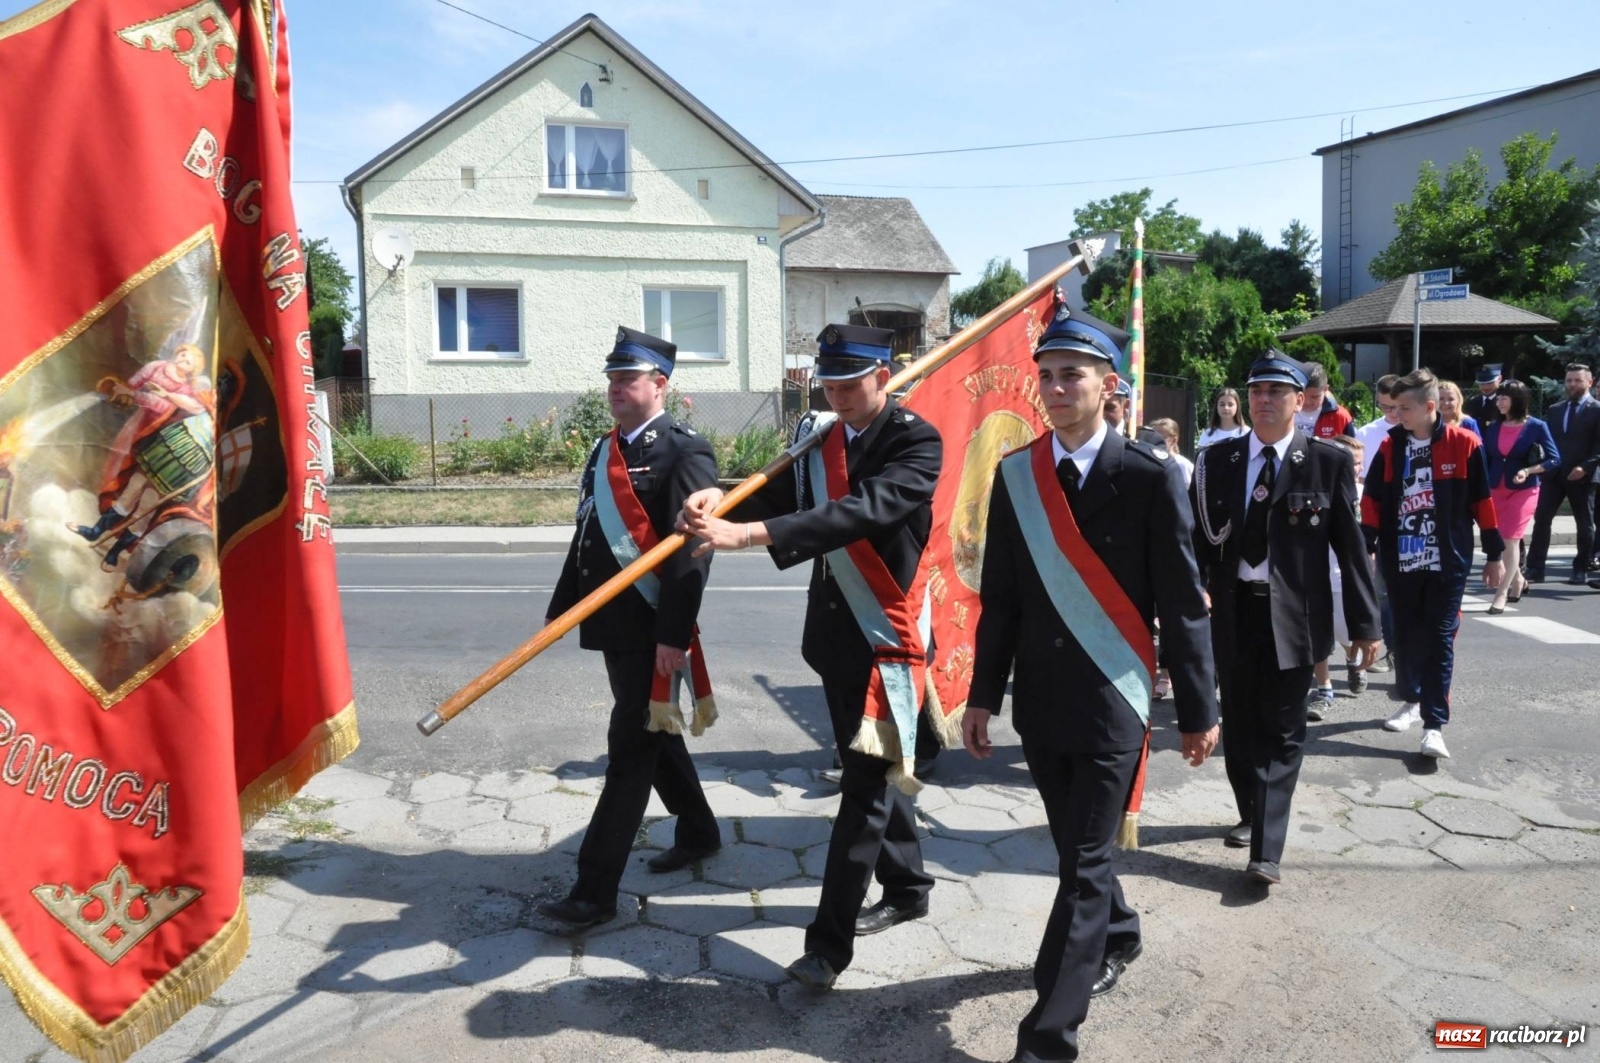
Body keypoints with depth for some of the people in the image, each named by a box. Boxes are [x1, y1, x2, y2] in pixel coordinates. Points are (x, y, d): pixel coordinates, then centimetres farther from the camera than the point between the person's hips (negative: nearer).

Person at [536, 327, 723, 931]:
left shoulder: (684, 451, -13)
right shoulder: (605, 450, 14)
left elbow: (690, 550, -19)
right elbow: (585, 537, 18)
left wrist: (674, 634, -23)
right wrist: (562, 607, 16)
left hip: (652, 631, -9)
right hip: (615, 625, 9)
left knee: (631, 750, -3)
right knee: (652, 736, 20)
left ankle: (595, 890, 3)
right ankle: (698, 832, 39)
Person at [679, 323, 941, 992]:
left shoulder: (916, 441, -13)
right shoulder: (820, 439, 10)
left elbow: (861, 510, -29)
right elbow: (779, 497, 0)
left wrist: (747, 533, -38)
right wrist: (720, 499, -23)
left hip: (886, 639, -7)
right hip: (835, 635, 7)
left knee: (865, 787, -3)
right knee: (872, 770, 20)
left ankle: (830, 942, 5)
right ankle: (907, 888, 39)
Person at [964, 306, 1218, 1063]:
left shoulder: (1149, 477, -11)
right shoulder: (1015, 474, 1)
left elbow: (1183, 604, -6)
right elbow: (1000, 596, 5)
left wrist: (1198, 710, -2)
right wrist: (982, 695, 6)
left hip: (1112, 703, -5)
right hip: (1039, 700, 5)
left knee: (1084, 865, -3)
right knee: (1076, 848, 21)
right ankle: (1117, 935, 49)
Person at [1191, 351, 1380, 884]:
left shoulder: (1329, 461, -2)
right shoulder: (1217, 460, 5)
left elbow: (1350, 545, -1)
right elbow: (1198, 536, 5)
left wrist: (1365, 623, -2)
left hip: (1293, 615, -3)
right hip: (1232, 610, 3)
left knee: (1280, 732, 0)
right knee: (1239, 725, 15)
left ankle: (1266, 849, 3)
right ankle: (1251, 814, 35)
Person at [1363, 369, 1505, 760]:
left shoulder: (1464, 444, -4)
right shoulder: (1390, 447, 2)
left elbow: (1482, 501, 0)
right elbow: (1372, 500, 3)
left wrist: (1494, 554, 3)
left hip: (1448, 562, -3)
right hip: (1401, 560, 3)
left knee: (1440, 639, -3)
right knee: (1407, 635, 13)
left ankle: (1434, 724, -2)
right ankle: (1412, 701, 31)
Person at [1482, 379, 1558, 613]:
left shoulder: (1536, 427, -7)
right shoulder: (1494, 427, 3)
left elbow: (1555, 459, -5)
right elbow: (1486, 459, 7)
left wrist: (1528, 471, -20)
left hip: (1524, 491, -4)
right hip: (1496, 490, 4)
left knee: (1510, 539, -7)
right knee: (1499, 540, 12)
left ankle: (1501, 594, -2)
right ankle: (1517, 580, 35)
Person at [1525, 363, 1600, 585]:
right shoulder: (1554, 410, 13)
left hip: (1581, 476, -4)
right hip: (1553, 473, 4)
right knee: (1541, 519, -4)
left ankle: (1581, 570, 16)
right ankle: (1535, 569, -2)